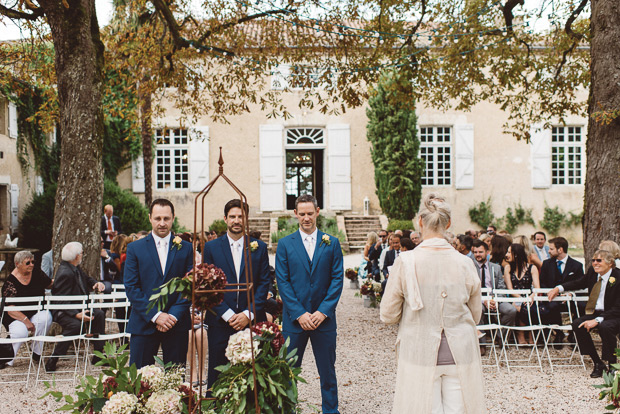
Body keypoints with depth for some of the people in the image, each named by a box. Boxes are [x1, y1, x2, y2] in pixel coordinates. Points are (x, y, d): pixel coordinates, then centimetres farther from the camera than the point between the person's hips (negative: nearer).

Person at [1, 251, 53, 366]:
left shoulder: (37, 274, 2)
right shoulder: (10, 282, -12)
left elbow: (50, 285, 22)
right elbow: (10, 309, -17)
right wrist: (25, 320, -27)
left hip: (36, 314, 4)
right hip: (16, 317, -4)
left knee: (46, 317, -29)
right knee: (20, 332, -34)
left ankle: (37, 353, -14)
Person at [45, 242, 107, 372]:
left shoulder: (76, 269, 7)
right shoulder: (65, 273, -23)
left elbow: (86, 279, 26)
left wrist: (97, 283, 3)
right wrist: (77, 314, -35)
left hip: (77, 308, 10)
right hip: (62, 312, -10)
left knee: (99, 314, -3)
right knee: (76, 324, -35)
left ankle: (98, 356, 3)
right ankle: (52, 360, -24)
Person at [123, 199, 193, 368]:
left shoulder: (186, 249, 7)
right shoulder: (134, 248, 5)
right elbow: (131, 287, -1)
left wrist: (174, 315, -10)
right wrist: (155, 315, -11)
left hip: (177, 323, 1)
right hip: (144, 325, 0)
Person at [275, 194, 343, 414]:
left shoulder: (332, 243, 5)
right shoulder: (285, 244, 3)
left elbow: (337, 279, 1)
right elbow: (283, 282, -2)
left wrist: (323, 311, -10)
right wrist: (300, 314, -11)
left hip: (324, 318, 1)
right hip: (294, 319, 0)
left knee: (327, 371, 8)